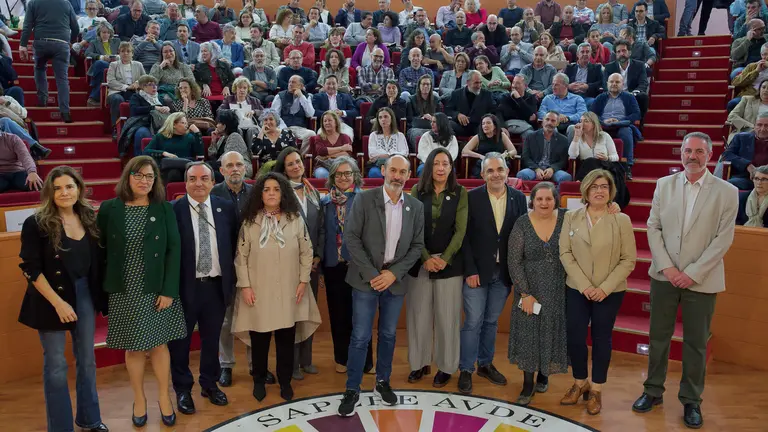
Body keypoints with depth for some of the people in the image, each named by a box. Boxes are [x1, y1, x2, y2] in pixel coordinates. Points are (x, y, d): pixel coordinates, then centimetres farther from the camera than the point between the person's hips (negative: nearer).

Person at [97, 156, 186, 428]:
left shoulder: (164, 209, -4)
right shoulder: (109, 209, -2)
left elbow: (174, 250, -6)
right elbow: (100, 250, 1)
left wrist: (169, 290, -11)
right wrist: (101, 290, -2)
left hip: (157, 290, 0)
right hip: (124, 292, 1)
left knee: (159, 343, 9)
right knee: (133, 347, 11)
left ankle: (164, 397, 27)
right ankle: (139, 399, 29)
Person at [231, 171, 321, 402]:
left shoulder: (296, 220, 0)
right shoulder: (250, 222, -1)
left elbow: (306, 253, 4)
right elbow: (241, 257, 0)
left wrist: (303, 281, -1)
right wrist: (245, 286, -5)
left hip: (289, 292, 1)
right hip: (259, 292, 0)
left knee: (286, 338, 9)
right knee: (259, 339, 9)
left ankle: (285, 382, 25)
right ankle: (259, 381, 28)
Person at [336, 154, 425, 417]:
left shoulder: (416, 206, 3)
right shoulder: (364, 199, -6)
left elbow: (417, 245, 4)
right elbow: (351, 238, -9)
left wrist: (394, 273, -8)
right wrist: (371, 274, -14)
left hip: (395, 280, 3)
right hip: (366, 278, -3)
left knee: (388, 335, 14)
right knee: (360, 337, 0)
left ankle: (382, 382, 31)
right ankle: (352, 390, 14)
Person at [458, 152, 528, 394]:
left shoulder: (518, 198, 2)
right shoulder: (472, 197, -7)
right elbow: (464, 236, -7)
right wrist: (470, 270, -12)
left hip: (503, 272, 3)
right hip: (477, 271, -3)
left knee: (491, 321, 16)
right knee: (473, 322, 1)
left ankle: (485, 364, 32)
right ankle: (466, 370, 15)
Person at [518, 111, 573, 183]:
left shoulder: (563, 140, 14)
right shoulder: (531, 137, 13)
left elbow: (564, 161, 6)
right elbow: (525, 158, 5)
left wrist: (552, 169, -15)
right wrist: (536, 169, -14)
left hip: (553, 170, 0)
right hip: (534, 169, 0)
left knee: (566, 177, -32)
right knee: (522, 174, -33)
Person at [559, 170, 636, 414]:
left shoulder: (621, 220, -3)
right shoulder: (571, 217, 2)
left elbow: (629, 259, -5)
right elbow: (565, 253, -2)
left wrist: (605, 287, -14)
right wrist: (584, 285, -12)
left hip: (610, 292, -1)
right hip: (577, 289, 2)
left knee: (601, 338, 7)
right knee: (574, 336, 3)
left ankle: (596, 389, 22)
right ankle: (579, 383, 25)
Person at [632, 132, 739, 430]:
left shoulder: (727, 192, -4)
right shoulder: (664, 184, 3)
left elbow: (723, 239, -7)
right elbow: (653, 228, 2)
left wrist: (693, 273, -13)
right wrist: (666, 267, -8)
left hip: (701, 280, -2)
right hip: (664, 275, 2)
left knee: (696, 343, 8)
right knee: (658, 336, 11)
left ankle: (691, 401, 24)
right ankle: (653, 391, 27)